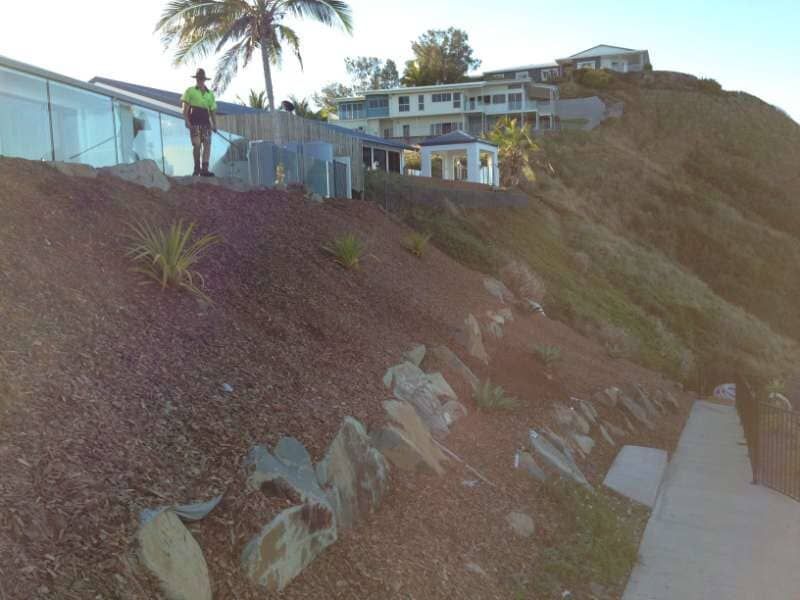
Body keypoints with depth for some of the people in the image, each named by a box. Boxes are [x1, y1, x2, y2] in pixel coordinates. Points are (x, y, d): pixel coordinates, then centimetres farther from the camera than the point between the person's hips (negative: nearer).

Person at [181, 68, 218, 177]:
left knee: (207, 144, -8)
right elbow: (185, 109, 3)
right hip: (194, 122, -3)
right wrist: (187, 121, -9)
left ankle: (204, 169, -9)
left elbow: (212, 111, 19)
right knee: (197, 144, -10)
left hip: (206, 122, 3)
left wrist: (214, 123, 6)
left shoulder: (210, 94, 20)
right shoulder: (190, 91, 10)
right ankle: (197, 168, 1)